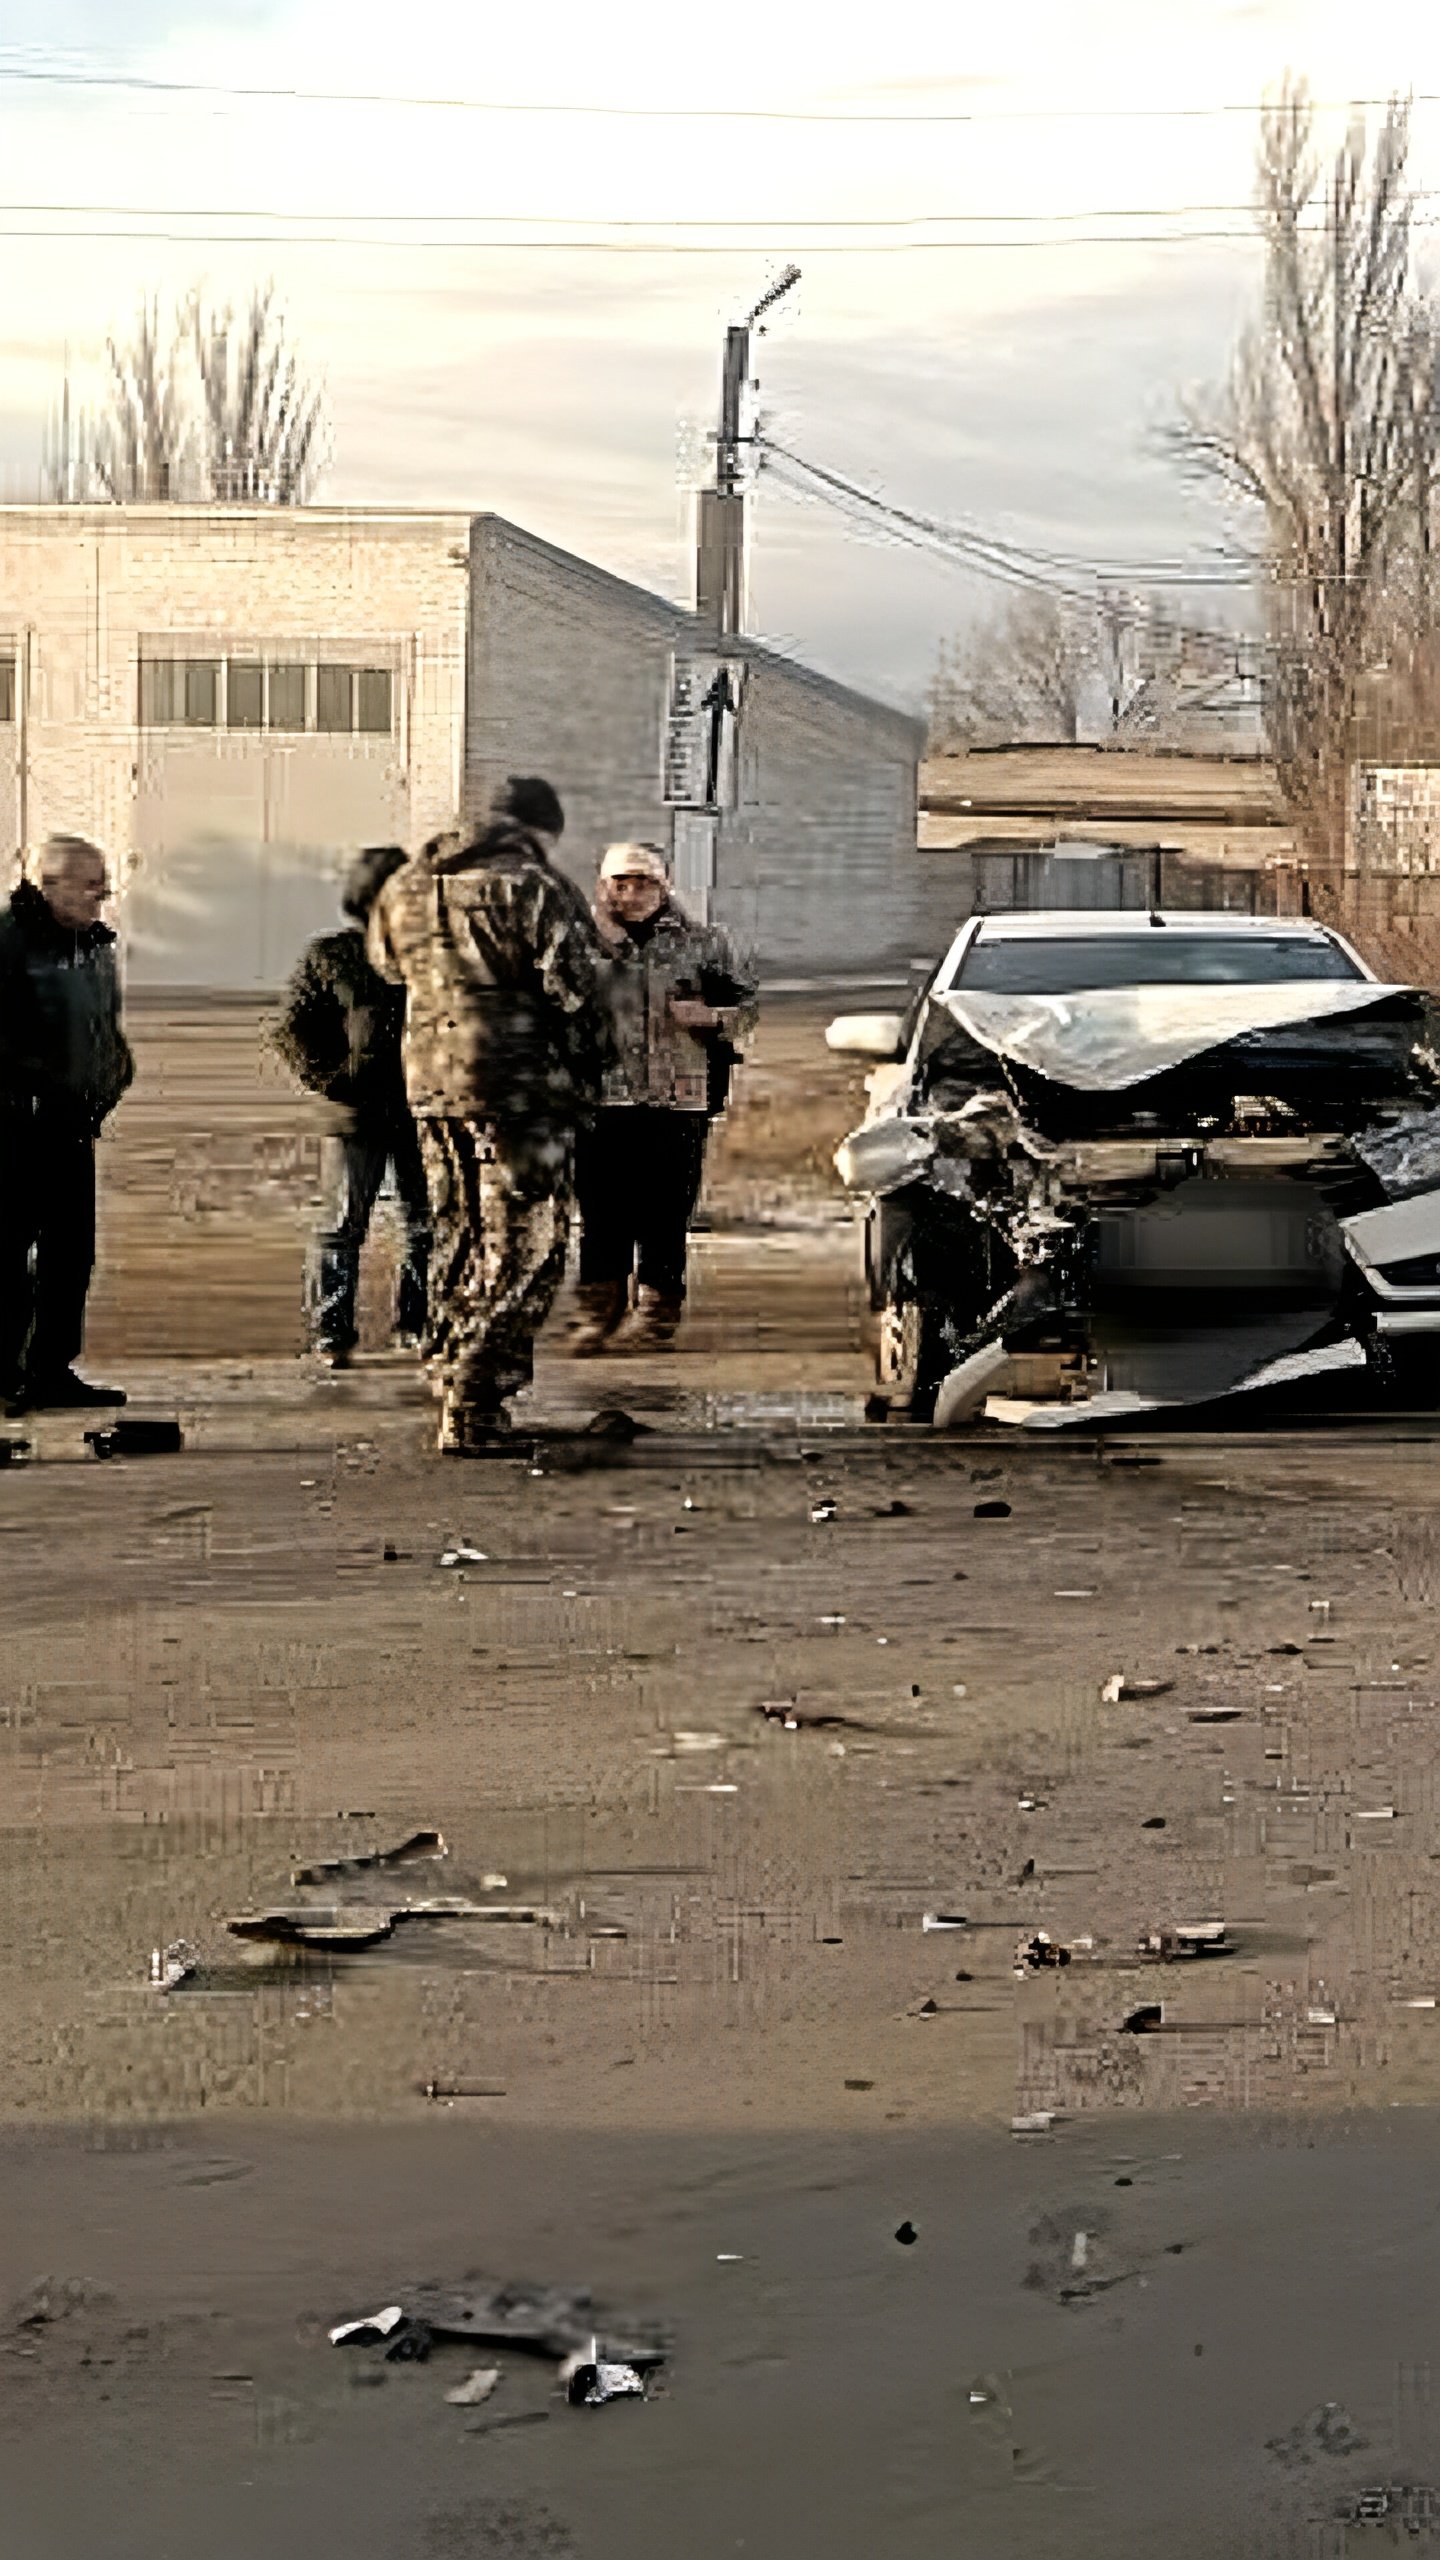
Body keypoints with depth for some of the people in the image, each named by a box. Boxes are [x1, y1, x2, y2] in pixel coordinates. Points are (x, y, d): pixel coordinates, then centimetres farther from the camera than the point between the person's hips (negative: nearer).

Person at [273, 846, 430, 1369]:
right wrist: (329, 1079, -7)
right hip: (357, 1113, -3)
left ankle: (416, 1323, 20)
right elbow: (292, 1030, 5)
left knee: (427, 1225, 7)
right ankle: (331, 1333, 4)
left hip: (420, 1112, 3)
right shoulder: (330, 955, 4)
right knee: (344, 1224, -1)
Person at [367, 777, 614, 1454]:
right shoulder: (538, 891, -9)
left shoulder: (405, 888, 12)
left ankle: (453, 1386, 24)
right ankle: (471, 1409, -8)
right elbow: (578, 996, -10)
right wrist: (589, 1075, 4)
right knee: (525, 1250, -2)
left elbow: (387, 967, 24)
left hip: (430, 1085, 7)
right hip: (522, 1089, -7)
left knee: (458, 1238, 19)